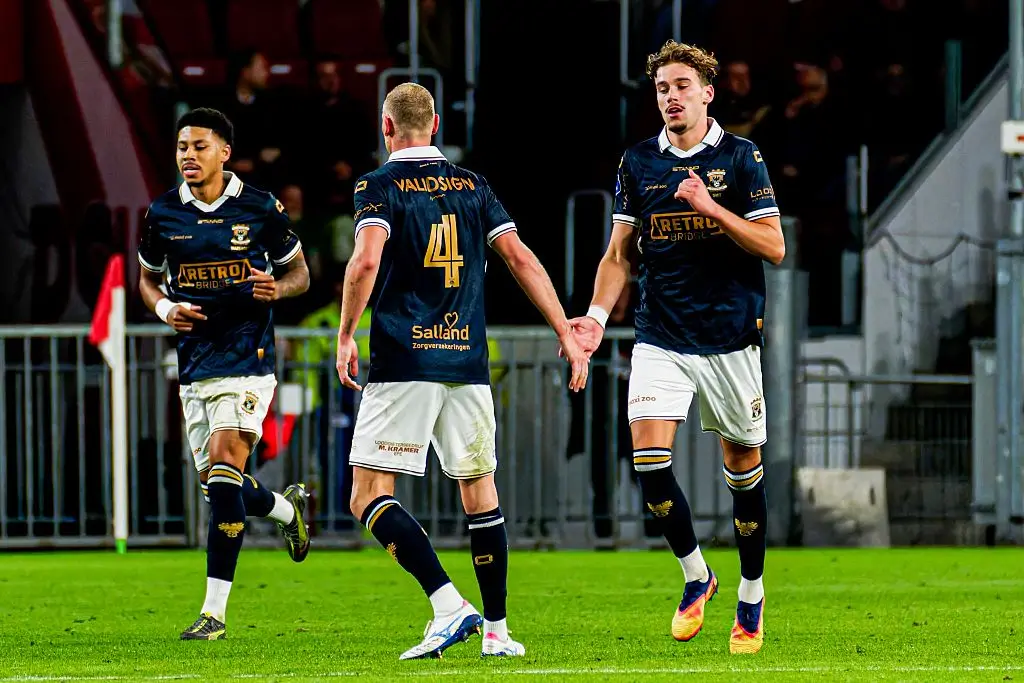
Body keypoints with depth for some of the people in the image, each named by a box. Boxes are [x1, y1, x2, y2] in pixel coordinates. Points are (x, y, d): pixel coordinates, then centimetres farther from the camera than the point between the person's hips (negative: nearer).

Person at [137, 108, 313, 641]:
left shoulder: (260, 209, -3)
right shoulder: (163, 214, 5)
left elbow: (299, 272, 8)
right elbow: (148, 278, 19)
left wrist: (277, 288, -15)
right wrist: (165, 309, -3)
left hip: (247, 357, -5)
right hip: (194, 362, 5)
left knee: (224, 468, -18)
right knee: (218, 487, 5)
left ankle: (214, 611, -16)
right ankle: (287, 508, 41)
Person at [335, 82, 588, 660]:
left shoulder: (379, 186, -1)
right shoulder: (472, 186, 12)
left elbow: (366, 261, -16)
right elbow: (522, 259, 8)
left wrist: (346, 336, -6)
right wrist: (567, 334, 10)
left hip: (404, 364, -5)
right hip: (468, 363, 5)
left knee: (369, 495, -3)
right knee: (479, 491, 15)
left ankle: (450, 606, -18)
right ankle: (497, 629, 13)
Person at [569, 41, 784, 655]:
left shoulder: (740, 157, -2)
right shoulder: (638, 162, 6)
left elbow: (773, 247, -6)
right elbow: (620, 253, 11)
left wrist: (710, 207, -18)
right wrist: (597, 315, -3)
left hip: (731, 333, -2)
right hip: (660, 337, 2)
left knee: (743, 464, 4)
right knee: (649, 455, -13)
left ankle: (752, 597, 20)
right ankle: (695, 575, 8)